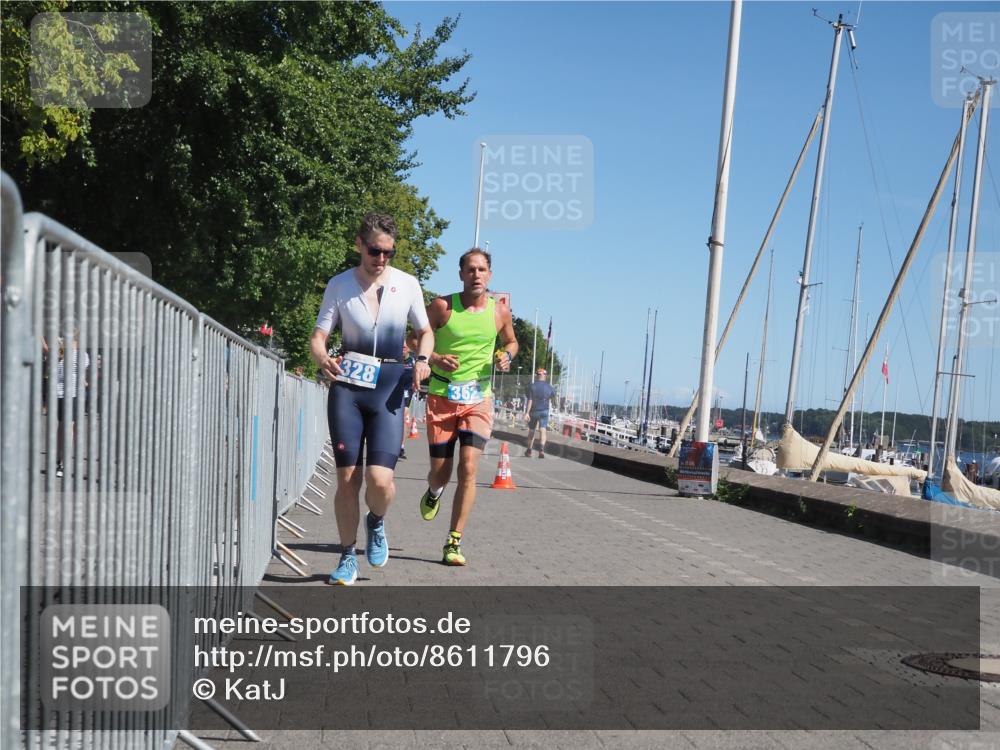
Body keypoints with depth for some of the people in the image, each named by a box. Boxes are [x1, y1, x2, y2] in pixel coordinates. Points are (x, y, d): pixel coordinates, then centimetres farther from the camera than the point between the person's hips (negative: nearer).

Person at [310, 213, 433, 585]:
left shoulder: (408, 285, 3)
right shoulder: (339, 285, 2)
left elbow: (425, 332, 15)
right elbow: (318, 335, 1)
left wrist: (422, 359, -6)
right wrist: (322, 358, -22)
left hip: (388, 387, 0)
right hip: (347, 386, 1)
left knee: (380, 479, -14)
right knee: (347, 477, 0)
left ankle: (376, 524, 22)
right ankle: (348, 558, 18)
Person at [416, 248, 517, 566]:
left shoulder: (500, 311, 2)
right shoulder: (441, 306, -4)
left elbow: (511, 341, 21)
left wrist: (506, 356, -2)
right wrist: (434, 358, -17)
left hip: (478, 399, 1)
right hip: (441, 396, -1)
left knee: (468, 469, -12)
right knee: (440, 471, 5)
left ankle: (454, 542, -2)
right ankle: (433, 492, 45)